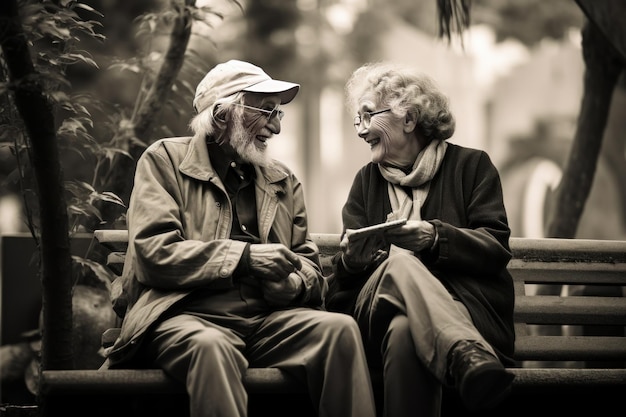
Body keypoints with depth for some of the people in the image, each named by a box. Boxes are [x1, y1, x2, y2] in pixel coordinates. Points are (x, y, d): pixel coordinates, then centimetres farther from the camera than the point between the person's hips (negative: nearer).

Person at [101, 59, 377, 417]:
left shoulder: (284, 181, 22)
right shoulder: (165, 160, 7)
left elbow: (309, 265, 20)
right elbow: (153, 252, -6)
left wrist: (292, 282, -6)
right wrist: (244, 257, -13)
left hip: (268, 317, 5)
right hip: (189, 314, -4)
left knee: (341, 328, -25)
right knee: (210, 346, -39)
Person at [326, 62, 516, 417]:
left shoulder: (471, 165, 13)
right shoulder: (367, 181, 24)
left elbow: (497, 247, -1)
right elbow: (347, 267, 16)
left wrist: (435, 237, -19)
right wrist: (355, 255, -10)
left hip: (466, 306, -1)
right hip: (378, 314, 1)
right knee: (399, 261, -37)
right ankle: (469, 357, -62)